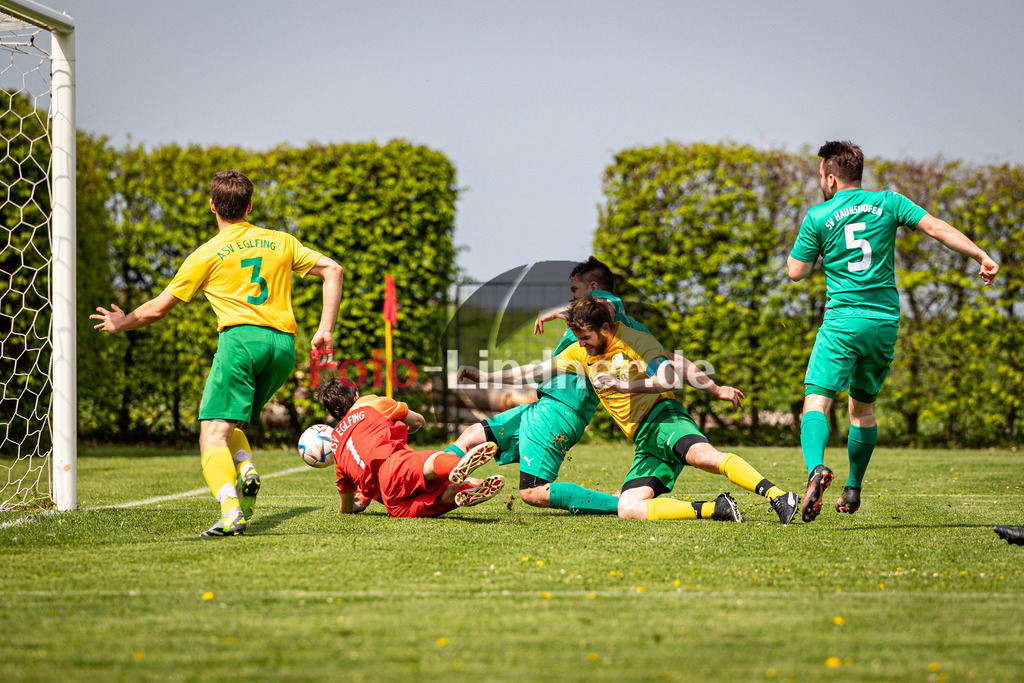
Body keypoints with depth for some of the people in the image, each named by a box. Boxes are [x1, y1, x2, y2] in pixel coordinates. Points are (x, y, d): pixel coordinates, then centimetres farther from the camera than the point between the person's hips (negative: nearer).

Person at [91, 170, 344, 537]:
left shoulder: (207, 255, 10)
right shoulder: (280, 241, 20)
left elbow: (157, 309, 15)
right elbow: (332, 270, 16)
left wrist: (121, 324, 34)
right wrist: (325, 329, 14)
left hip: (241, 337, -5)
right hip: (284, 345, 5)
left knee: (212, 437, -10)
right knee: (230, 421, 23)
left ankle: (230, 510, -34)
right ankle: (246, 469, -7)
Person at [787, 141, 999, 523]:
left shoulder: (818, 217, 1)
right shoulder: (888, 203, 7)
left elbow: (796, 271, 5)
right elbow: (936, 227, -2)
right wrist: (982, 256, -2)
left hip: (843, 320, -4)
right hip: (885, 320, 4)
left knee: (816, 402, -10)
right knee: (863, 406, 19)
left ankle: (816, 467, -38)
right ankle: (853, 490, 25)